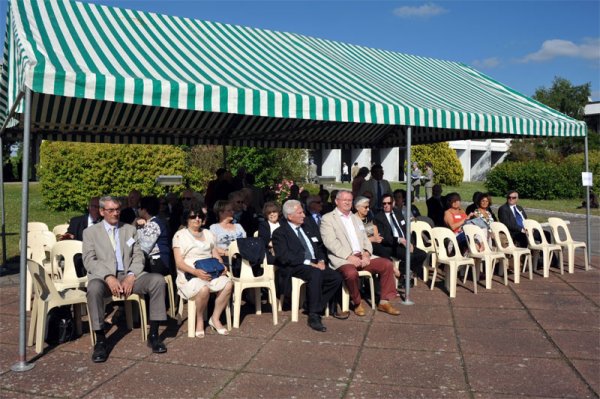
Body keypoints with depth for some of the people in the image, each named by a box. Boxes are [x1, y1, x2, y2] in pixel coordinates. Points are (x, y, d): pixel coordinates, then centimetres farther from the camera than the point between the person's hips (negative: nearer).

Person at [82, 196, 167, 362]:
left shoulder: (130, 229, 17)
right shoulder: (91, 232, 9)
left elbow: (138, 257, 9)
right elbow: (89, 261, -2)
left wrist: (131, 277, -11)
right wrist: (109, 277, -19)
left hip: (128, 275, 2)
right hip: (103, 277, -2)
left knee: (158, 280, -24)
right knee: (94, 288, -38)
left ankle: (153, 334, -18)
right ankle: (100, 340, -24)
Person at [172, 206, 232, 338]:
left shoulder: (208, 234, 18)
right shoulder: (180, 235, 0)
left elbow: (216, 255, 18)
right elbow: (179, 263, -8)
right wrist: (196, 272, -23)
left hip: (211, 272, 5)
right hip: (189, 274, -5)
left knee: (227, 284, -23)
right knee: (204, 289, -35)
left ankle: (215, 318, -7)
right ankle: (199, 320, -8)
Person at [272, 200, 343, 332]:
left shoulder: (307, 229, 22)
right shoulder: (280, 233, 0)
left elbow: (319, 248, 23)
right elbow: (284, 256, -14)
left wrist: (321, 261, 0)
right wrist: (308, 263, -20)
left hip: (314, 264, 7)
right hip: (294, 267, -7)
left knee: (336, 278, -17)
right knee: (315, 273, -36)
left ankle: (315, 306, -3)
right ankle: (314, 316, -28)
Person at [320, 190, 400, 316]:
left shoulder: (356, 218, 24)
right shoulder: (327, 219, 2)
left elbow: (365, 239, 19)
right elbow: (330, 242, -11)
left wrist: (366, 253, -3)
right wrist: (349, 256, -19)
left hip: (362, 257, 6)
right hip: (342, 259, -6)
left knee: (387, 264, -11)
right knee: (351, 273, -36)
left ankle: (384, 301, -1)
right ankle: (357, 303, -9)